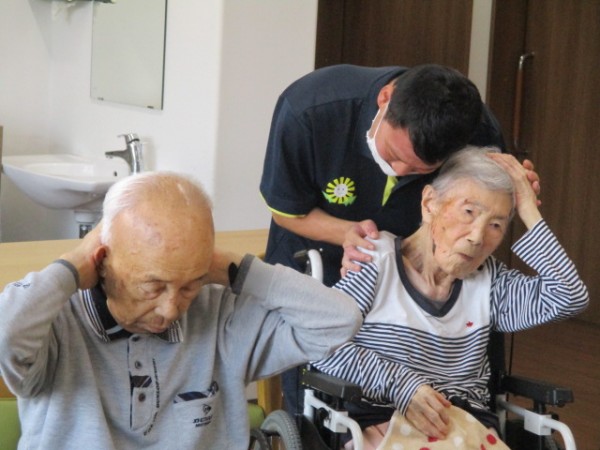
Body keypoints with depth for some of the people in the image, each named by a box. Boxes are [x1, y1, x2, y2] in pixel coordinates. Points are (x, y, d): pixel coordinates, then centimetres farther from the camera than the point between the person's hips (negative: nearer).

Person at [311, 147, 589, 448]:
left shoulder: (489, 280, 16)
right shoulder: (378, 260, 3)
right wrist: (398, 384, -16)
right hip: (380, 419, -4)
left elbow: (571, 298, 3)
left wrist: (529, 213, 6)